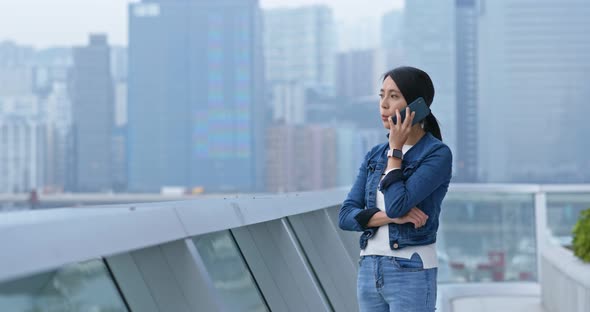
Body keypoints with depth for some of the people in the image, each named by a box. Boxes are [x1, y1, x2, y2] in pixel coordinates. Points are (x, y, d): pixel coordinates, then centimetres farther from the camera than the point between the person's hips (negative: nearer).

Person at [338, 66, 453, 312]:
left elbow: (397, 205, -21)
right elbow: (346, 216, 2)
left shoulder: (438, 154, -9)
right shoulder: (375, 156, 11)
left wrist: (395, 149, -9)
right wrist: (393, 217, -15)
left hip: (412, 275, -7)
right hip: (370, 272, 7)